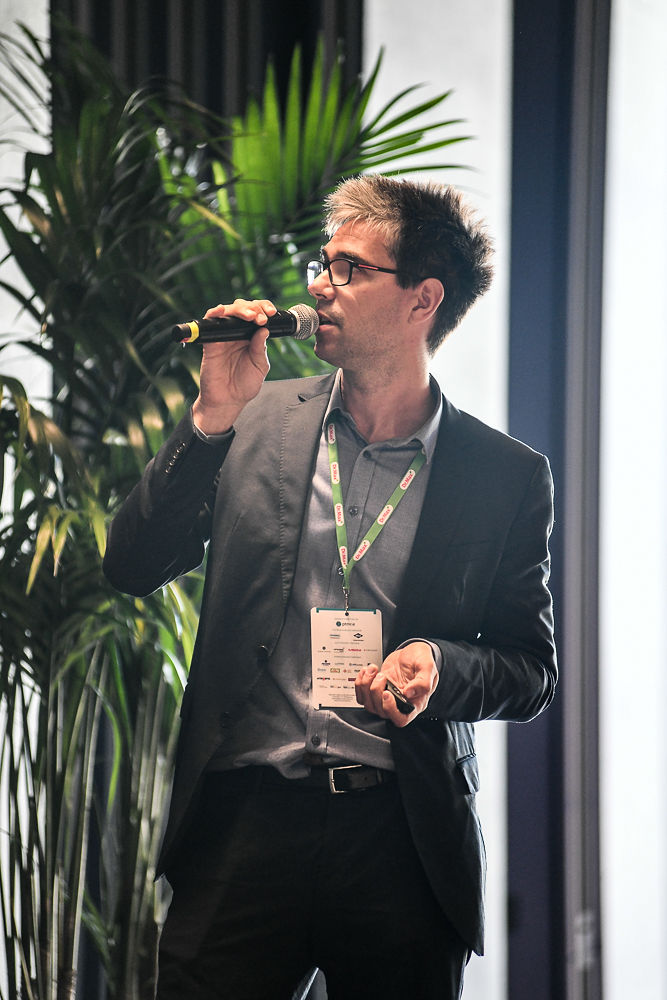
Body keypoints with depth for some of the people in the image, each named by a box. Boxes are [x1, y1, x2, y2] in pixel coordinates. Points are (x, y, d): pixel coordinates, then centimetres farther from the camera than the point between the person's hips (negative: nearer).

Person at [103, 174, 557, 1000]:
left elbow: (532, 673, 7)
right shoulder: (259, 423, 7)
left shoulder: (507, 476, 3)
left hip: (399, 839, -1)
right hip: (244, 818, 1)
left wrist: (440, 665, -14)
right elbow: (132, 568, 1)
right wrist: (213, 418, -8)